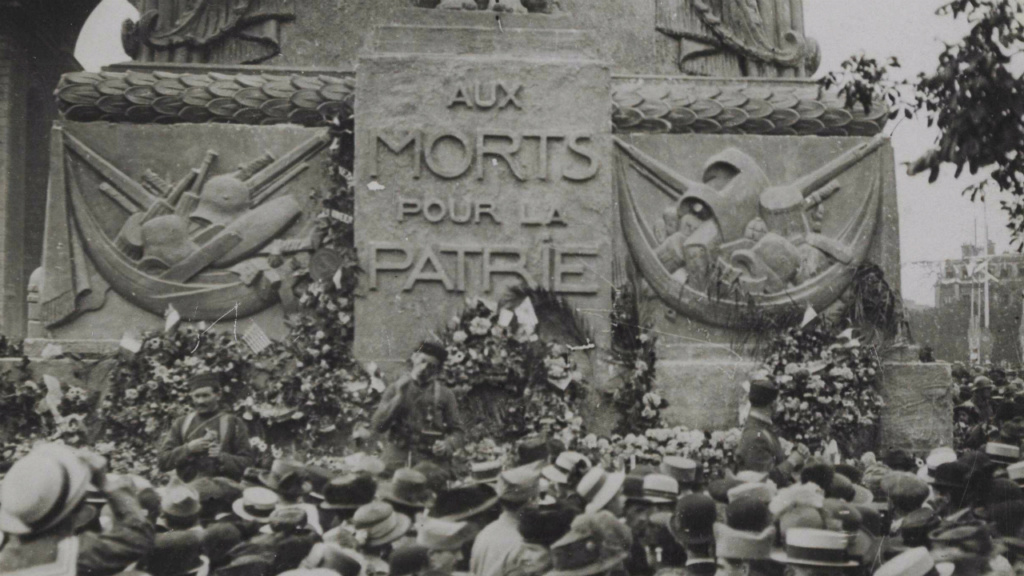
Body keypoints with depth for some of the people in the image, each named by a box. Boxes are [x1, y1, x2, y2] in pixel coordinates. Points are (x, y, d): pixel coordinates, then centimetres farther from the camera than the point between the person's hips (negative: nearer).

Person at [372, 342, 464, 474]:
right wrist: (399, 396, -8)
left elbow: (456, 430, 9)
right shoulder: (395, 388, 8)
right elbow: (378, 426, 0)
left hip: (433, 462, 0)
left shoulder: (445, 394, 6)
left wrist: (447, 445, -12)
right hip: (398, 463, 1)